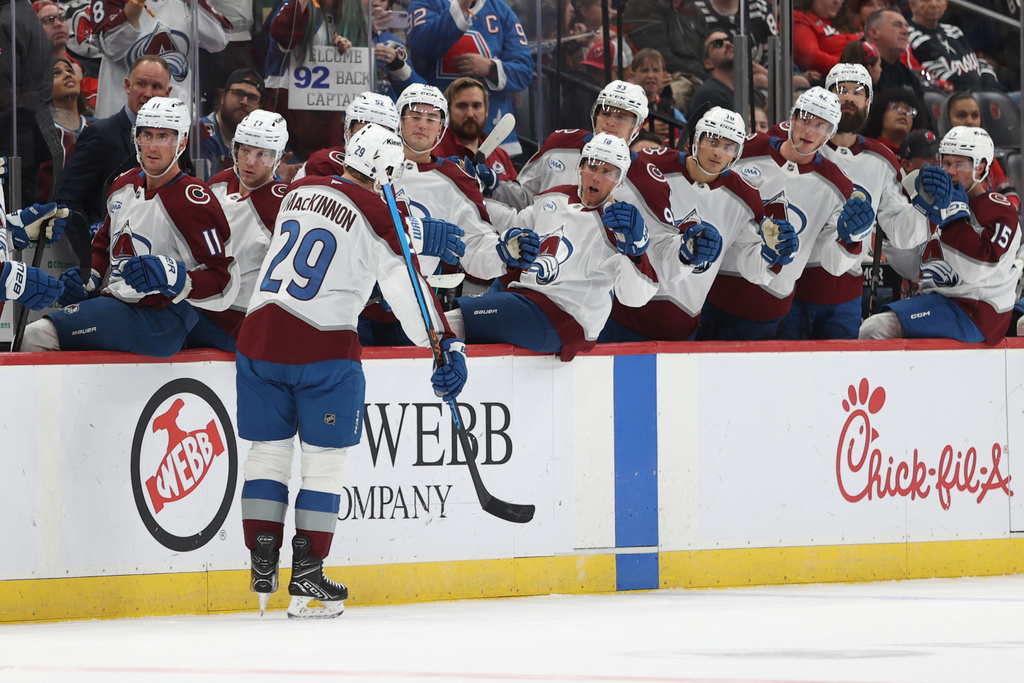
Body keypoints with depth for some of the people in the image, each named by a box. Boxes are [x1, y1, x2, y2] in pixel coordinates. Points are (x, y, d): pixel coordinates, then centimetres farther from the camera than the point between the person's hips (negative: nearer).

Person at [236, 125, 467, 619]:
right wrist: (446, 345, -11)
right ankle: (306, 578, 3)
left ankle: (262, 561, 11)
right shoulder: (376, 216, -4)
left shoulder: (298, 193, 13)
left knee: (268, 450, 14)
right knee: (324, 461, 4)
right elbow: (406, 286, -10)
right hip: (322, 349, -5)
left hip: (259, 336, 5)